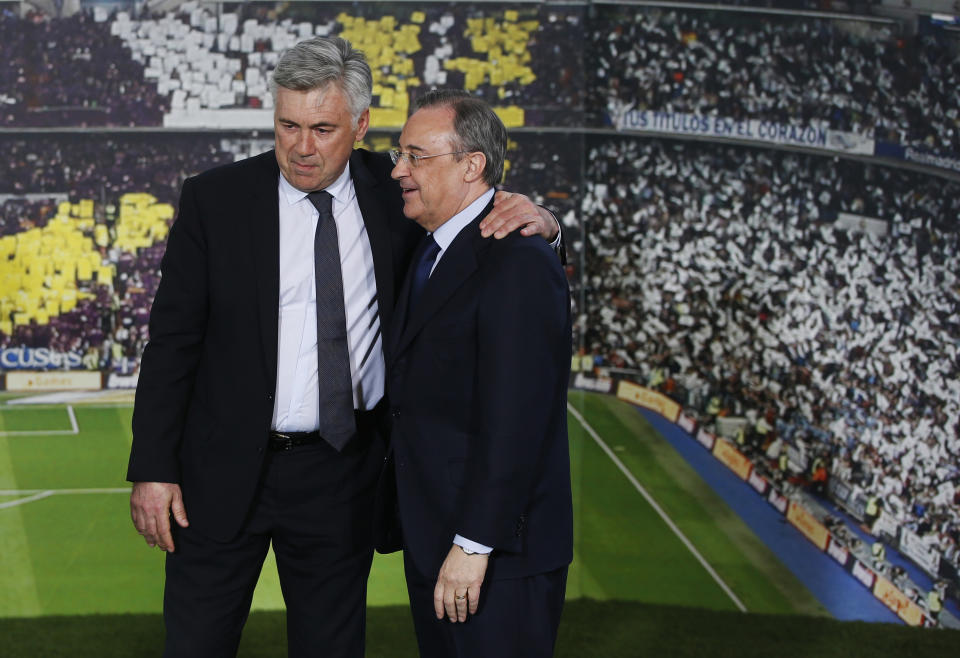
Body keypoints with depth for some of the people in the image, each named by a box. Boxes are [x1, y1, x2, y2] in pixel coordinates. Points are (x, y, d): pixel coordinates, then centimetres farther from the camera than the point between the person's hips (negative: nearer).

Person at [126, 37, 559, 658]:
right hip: (225, 469, -1)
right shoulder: (213, 198, -5)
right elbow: (172, 339, -4)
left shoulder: (392, 190, -1)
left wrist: (533, 220, -12)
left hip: (342, 472, 1)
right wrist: (153, 467, -8)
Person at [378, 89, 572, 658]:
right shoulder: (431, 253, 13)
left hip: (498, 552, -9)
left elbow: (515, 420, -23)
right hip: (430, 539, 9)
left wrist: (474, 545, -23)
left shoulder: (519, 266, -18)